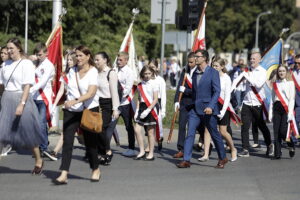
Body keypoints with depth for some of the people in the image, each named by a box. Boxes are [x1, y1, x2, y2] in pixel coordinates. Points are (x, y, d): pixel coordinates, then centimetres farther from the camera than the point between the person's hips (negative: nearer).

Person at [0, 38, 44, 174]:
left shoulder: (26, 64, -7)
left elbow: (27, 86, -14)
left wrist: (21, 104, -21)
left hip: (21, 99, -5)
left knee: (28, 132, 5)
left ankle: (38, 161, 23)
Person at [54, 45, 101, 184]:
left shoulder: (93, 72, -8)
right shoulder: (72, 71, 8)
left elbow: (91, 92, -21)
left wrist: (75, 101, -33)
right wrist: (68, 102, 12)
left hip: (89, 110, -4)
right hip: (71, 110, 4)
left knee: (90, 142, 7)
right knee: (67, 141, -9)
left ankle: (96, 170, 29)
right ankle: (64, 174, -15)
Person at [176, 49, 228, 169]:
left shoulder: (213, 73, -8)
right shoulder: (195, 73, 11)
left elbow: (217, 91, -13)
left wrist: (211, 106, -24)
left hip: (208, 109, -5)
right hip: (195, 109, 5)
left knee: (214, 134, 7)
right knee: (190, 133, -6)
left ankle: (222, 158, 23)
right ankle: (186, 160, -7)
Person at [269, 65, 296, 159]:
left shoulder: (290, 83, 3)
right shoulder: (275, 84, 14)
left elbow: (292, 99, -3)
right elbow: (272, 98, 15)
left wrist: (290, 113, -12)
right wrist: (270, 112, 7)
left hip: (286, 108, -4)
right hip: (276, 108, 4)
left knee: (283, 131, -13)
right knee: (276, 132, -1)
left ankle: (291, 146, 13)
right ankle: (277, 153, 3)